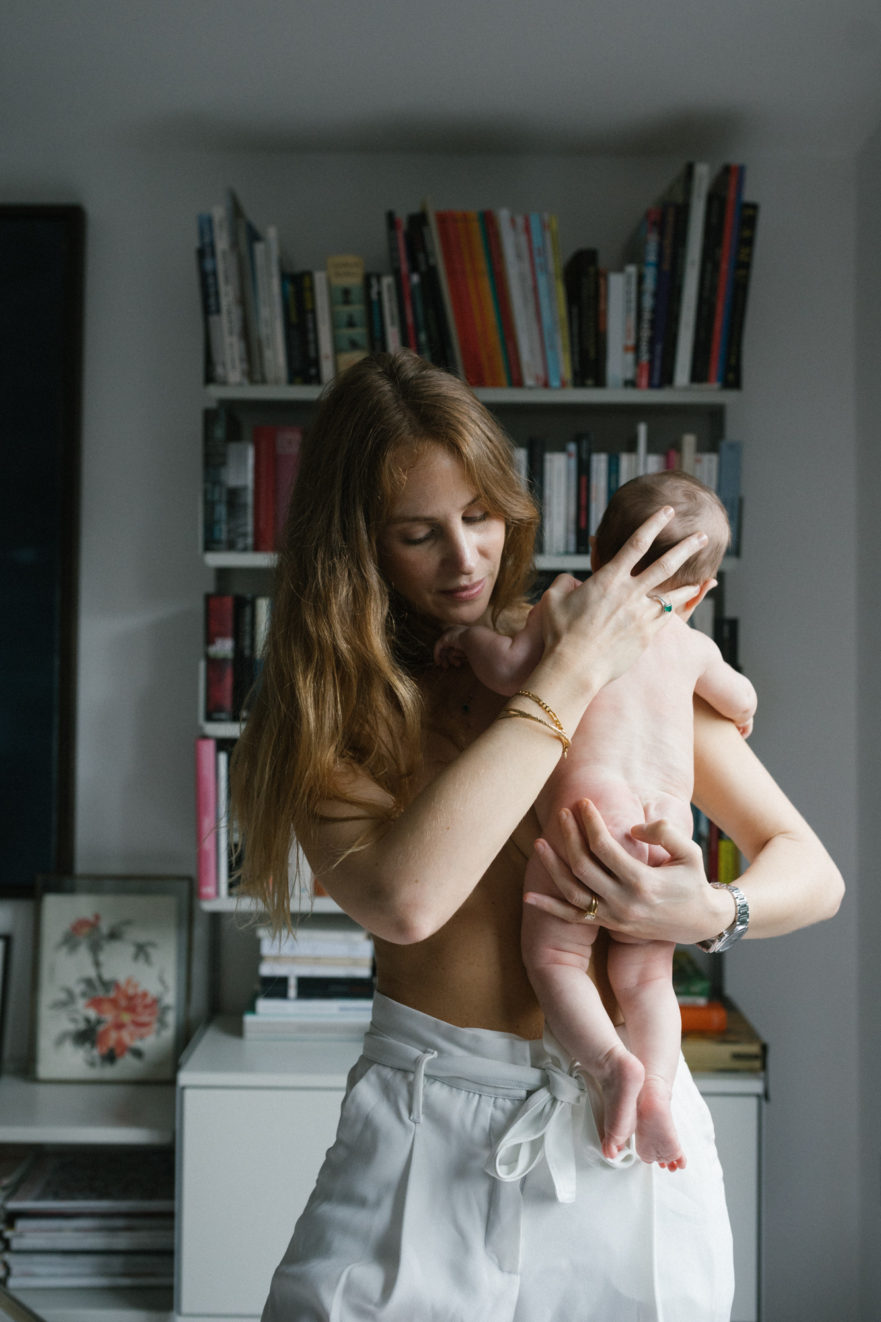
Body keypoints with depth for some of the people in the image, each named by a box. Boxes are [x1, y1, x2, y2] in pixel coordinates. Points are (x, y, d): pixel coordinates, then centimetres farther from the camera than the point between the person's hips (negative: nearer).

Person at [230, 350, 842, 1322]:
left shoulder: (636, 651, -1)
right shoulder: (325, 709, -3)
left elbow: (814, 873, 2)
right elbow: (404, 897, -25)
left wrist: (707, 912, -22)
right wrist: (573, 671, -19)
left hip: (624, 1127, 1)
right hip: (424, 1131, -1)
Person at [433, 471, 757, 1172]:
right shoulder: (693, 645, 22)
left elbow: (512, 671, -2)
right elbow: (742, 703, 39)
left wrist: (471, 636, 18)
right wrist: (735, 718, 62)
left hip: (590, 807, -4)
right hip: (668, 825, 4)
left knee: (554, 957, 2)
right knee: (646, 977, 11)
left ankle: (614, 1063, -17)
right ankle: (657, 1084, -9)